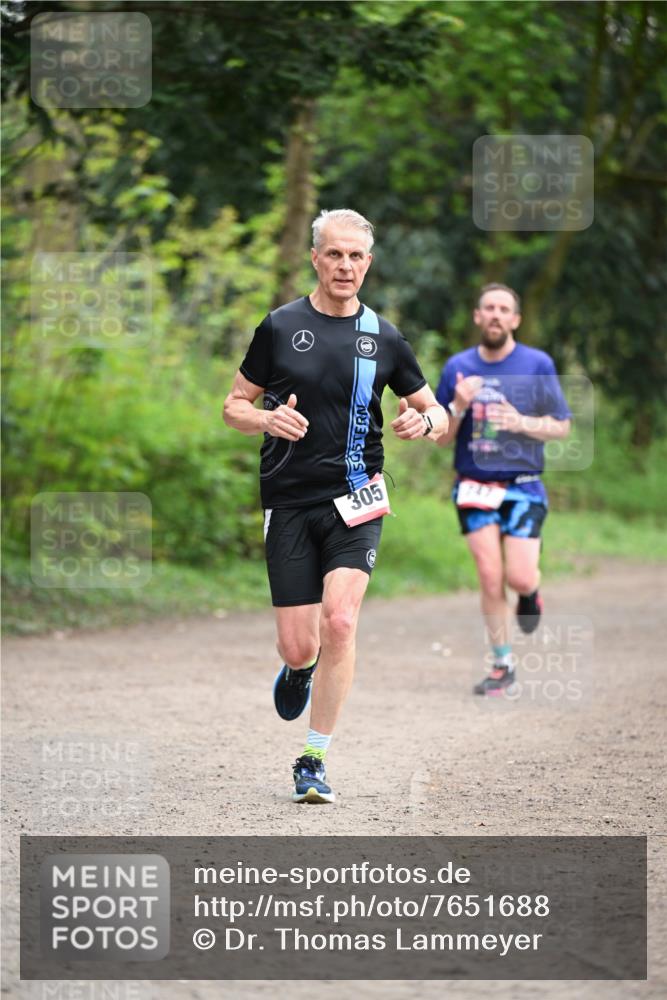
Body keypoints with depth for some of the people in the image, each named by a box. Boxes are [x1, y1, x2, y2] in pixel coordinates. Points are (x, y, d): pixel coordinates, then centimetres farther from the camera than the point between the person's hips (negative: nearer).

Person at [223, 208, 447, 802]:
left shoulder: (384, 338, 7)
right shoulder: (281, 327, 4)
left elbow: (437, 413, 15)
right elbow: (234, 406, 10)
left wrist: (424, 421, -9)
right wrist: (267, 420, -13)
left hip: (355, 501, 0)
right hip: (289, 502, 0)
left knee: (339, 621, -20)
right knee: (299, 645, -3)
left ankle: (315, 759, -8)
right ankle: (300, 669, 37)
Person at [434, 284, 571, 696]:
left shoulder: (538, 365, -1)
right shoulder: (458, 367, 5)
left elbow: (562, 426, 2)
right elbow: (441, 438, 9)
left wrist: (521, 422, -16)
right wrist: (458, 407, -12)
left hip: (522, 486, -1)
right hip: (474, 487, 1)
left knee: (519, 578, -11)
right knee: (490, 578, -7)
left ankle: (532, 593, 27)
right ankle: (503, 666, 7)